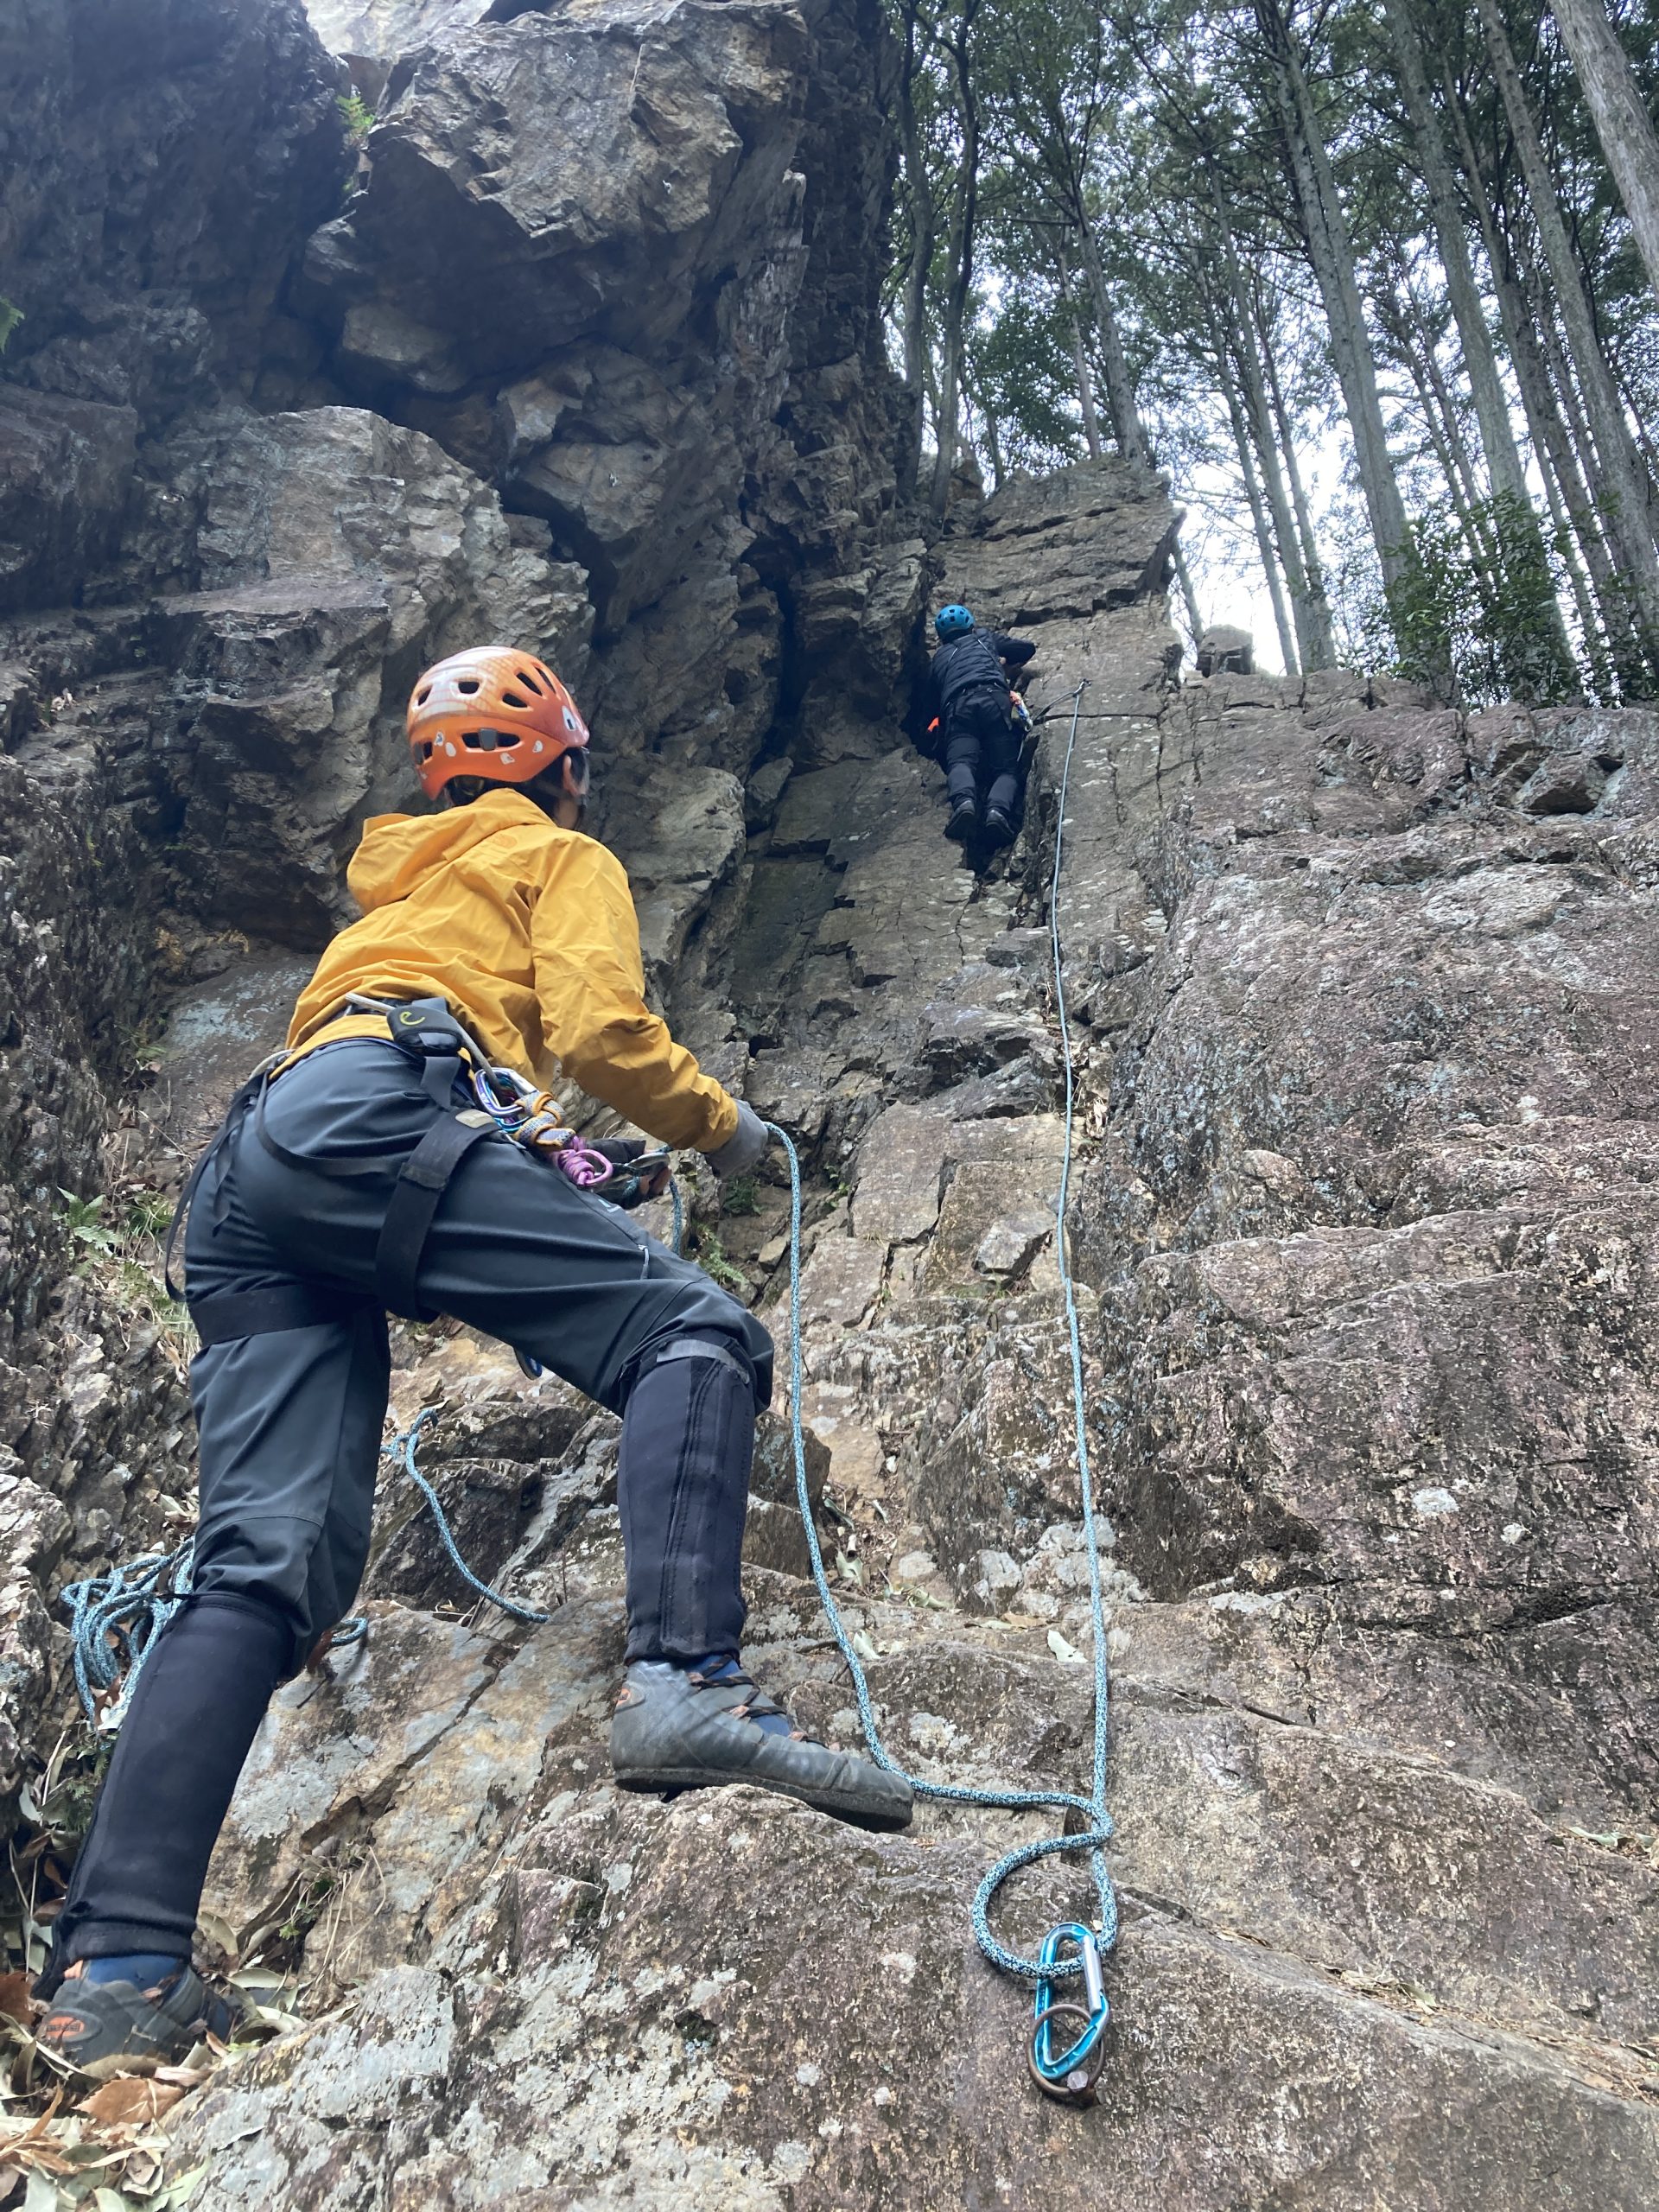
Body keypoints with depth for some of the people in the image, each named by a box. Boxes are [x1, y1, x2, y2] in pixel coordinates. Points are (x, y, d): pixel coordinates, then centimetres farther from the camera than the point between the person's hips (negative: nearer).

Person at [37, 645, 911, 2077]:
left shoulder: (400, 885, 42)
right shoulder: (565, 858, 19)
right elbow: (600, 1026, 0)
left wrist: (546, 1165, 55)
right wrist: (720, 1124, 17)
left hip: (244, 1184, 8)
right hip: (373, 1123, -8)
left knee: (267, 1564, -3)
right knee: (700, 1334, -11)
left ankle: (116, 1967, -11)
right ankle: (687, 1682, -32)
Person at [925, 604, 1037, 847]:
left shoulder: (939, 659, 36)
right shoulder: (986, 637, 35)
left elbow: (934, 704, 36)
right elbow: (1028, 647, 40)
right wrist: (1005, 664, 56)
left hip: (957, 705, 1)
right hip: (993, 697, 0)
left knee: (960, 762, -17)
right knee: (1006, 767, -4)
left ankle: (963, 800, -51)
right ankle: (998, 809, -36)